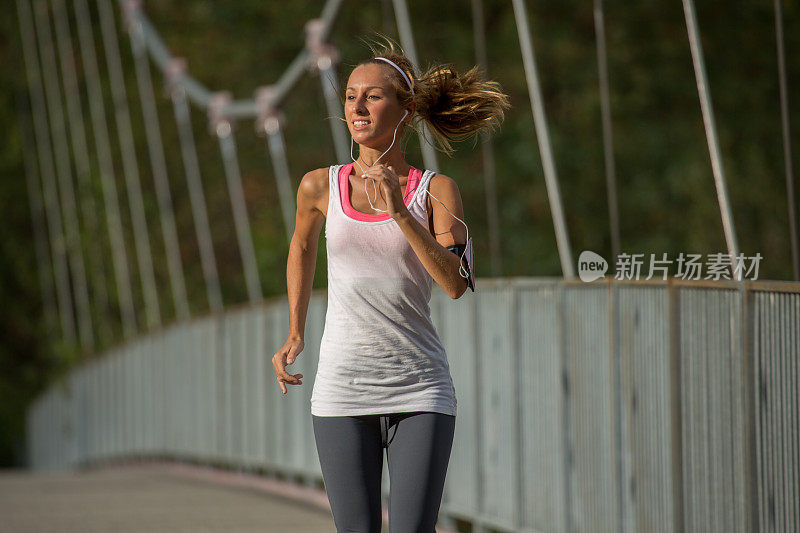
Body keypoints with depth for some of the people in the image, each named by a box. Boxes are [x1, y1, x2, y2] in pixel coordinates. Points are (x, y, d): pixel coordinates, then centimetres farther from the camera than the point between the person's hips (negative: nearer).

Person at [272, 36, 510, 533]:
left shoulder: (437, 190, -2)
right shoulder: (321, 187, 4)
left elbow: (456, 283, -15)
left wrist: (399, 213, -22)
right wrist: (295, 334, 23)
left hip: (420, 389, -1)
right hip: (342, 388, 2)